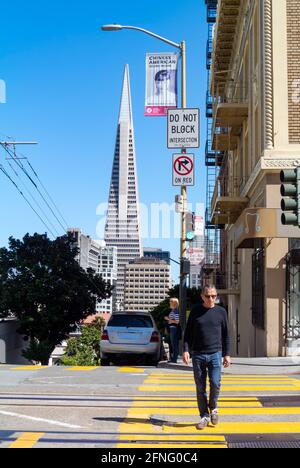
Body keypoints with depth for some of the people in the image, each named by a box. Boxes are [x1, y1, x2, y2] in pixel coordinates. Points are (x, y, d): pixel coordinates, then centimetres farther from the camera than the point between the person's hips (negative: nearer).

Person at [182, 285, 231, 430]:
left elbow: (225, 335, 10)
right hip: (198, 355, 1)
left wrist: (227, 354, 5)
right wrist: (186, 350, -5)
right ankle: (204, 416, 15)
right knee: (200, 388, 3)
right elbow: (188, 333, 7)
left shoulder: (221, 312, 5)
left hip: (215, 354, -1)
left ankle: (213, 408, 13)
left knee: (215, 383, -13)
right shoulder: (195, 311, 5)